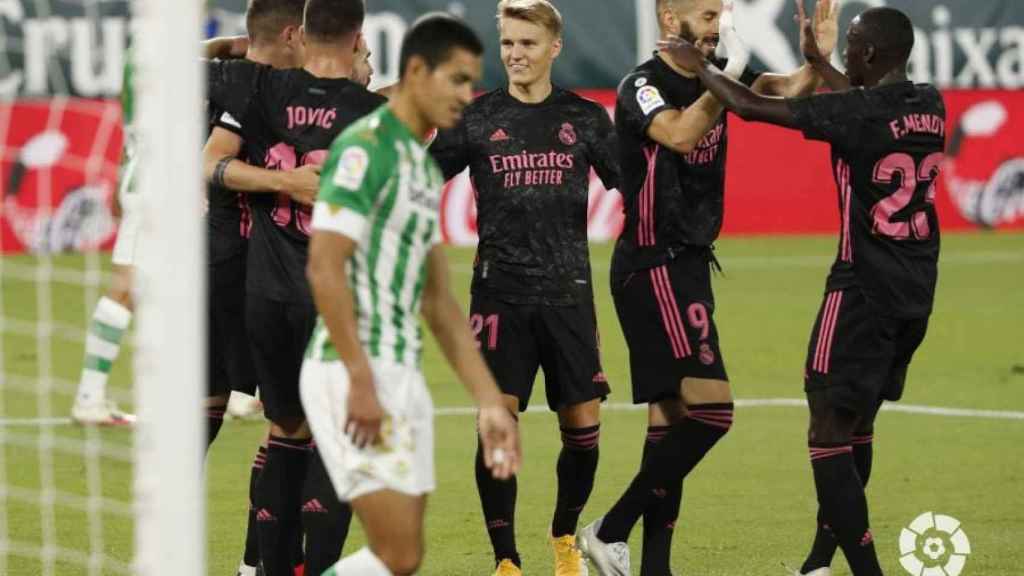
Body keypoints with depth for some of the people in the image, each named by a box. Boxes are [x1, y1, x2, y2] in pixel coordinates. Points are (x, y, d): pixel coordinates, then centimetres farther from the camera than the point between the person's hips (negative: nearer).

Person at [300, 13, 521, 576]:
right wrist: (360, 381, -22)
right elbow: (324, 268, -18)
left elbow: (438, 302, 22)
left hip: (402, 377, 9)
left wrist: (489, 402, 18)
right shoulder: (365, 147, -11)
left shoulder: (425, 166, 18)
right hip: (353, 374, -9)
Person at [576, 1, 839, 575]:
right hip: (653, 267, -9)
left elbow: (782, 93, -2)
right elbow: (680, 135, -33)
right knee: (710, 408, -17)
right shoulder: (643, 87, -13)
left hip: (688, 267, 9)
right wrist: (727, 79, -34)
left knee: (672, 416, 9)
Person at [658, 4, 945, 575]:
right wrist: (817, 61, 37)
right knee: (858, 426, 17)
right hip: (917, 291, 8)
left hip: (865, 286, -8)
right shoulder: (930, 106, 4)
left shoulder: (856, 113, -16)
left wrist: (699, 66, 6)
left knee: (830, 431, -4)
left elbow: (751, 107, -10)